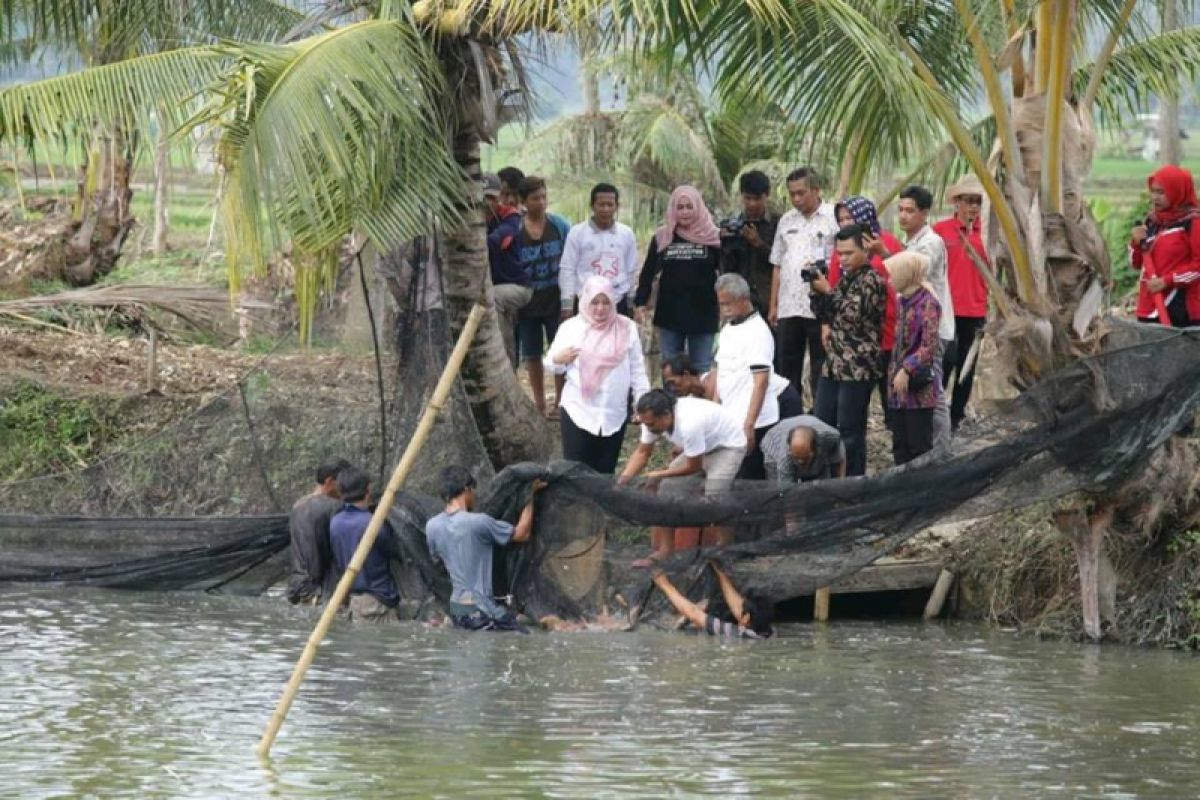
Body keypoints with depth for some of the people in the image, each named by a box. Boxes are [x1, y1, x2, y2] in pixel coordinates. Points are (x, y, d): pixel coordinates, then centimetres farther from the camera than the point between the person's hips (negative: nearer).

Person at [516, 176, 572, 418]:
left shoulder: (560, 226, -1)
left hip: (555, 300, 0)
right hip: (528, 304, 0)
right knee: (532, 355, 8)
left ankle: (560, 402, 11)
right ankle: (539, 404, 20)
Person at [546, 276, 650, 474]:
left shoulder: (627, 328, 4)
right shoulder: (570, 327, 1)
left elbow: (637, 370, 8)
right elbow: (551, 364, 7)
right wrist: (558, 359, -16)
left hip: (615, 414, 1)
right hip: (578, 412, -1)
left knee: (605, 473, 6)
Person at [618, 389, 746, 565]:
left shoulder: (689, 425, -40)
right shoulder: (653, 419, -17)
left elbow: (693, 467, -27)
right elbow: (642, 452, -5)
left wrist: (659, 475, -20)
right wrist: (624, 477, -21)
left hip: (728, 445, -8)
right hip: (701, 447, 8)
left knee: (714, 499, -23)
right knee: (668, 487, -2)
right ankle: (665, 550, 4)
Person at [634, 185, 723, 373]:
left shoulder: (712, 237, -2)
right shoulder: (662, 237, 4)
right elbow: (648, 273, 9)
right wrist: (640, 303, 1)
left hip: (703, 314, -2)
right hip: (669, 313, 2)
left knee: (702, 370, 2)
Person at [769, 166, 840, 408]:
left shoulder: (833, 218, -2)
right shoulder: (786, 221, 16)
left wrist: (821, 267, -23)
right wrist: (773, 305, 14)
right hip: (788, 307, 6)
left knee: (820, 370, 0)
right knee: (786, 369, 9)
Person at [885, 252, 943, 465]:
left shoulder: (927, 303, -11)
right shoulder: (901, 302, 12)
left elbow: (929, 346, -17)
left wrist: (907, 369, -22)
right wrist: (893, 372, 13)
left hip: (920, 386, -8)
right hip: (899, 385, 8)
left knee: (919, 446, -5)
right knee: (900, 445, 11)